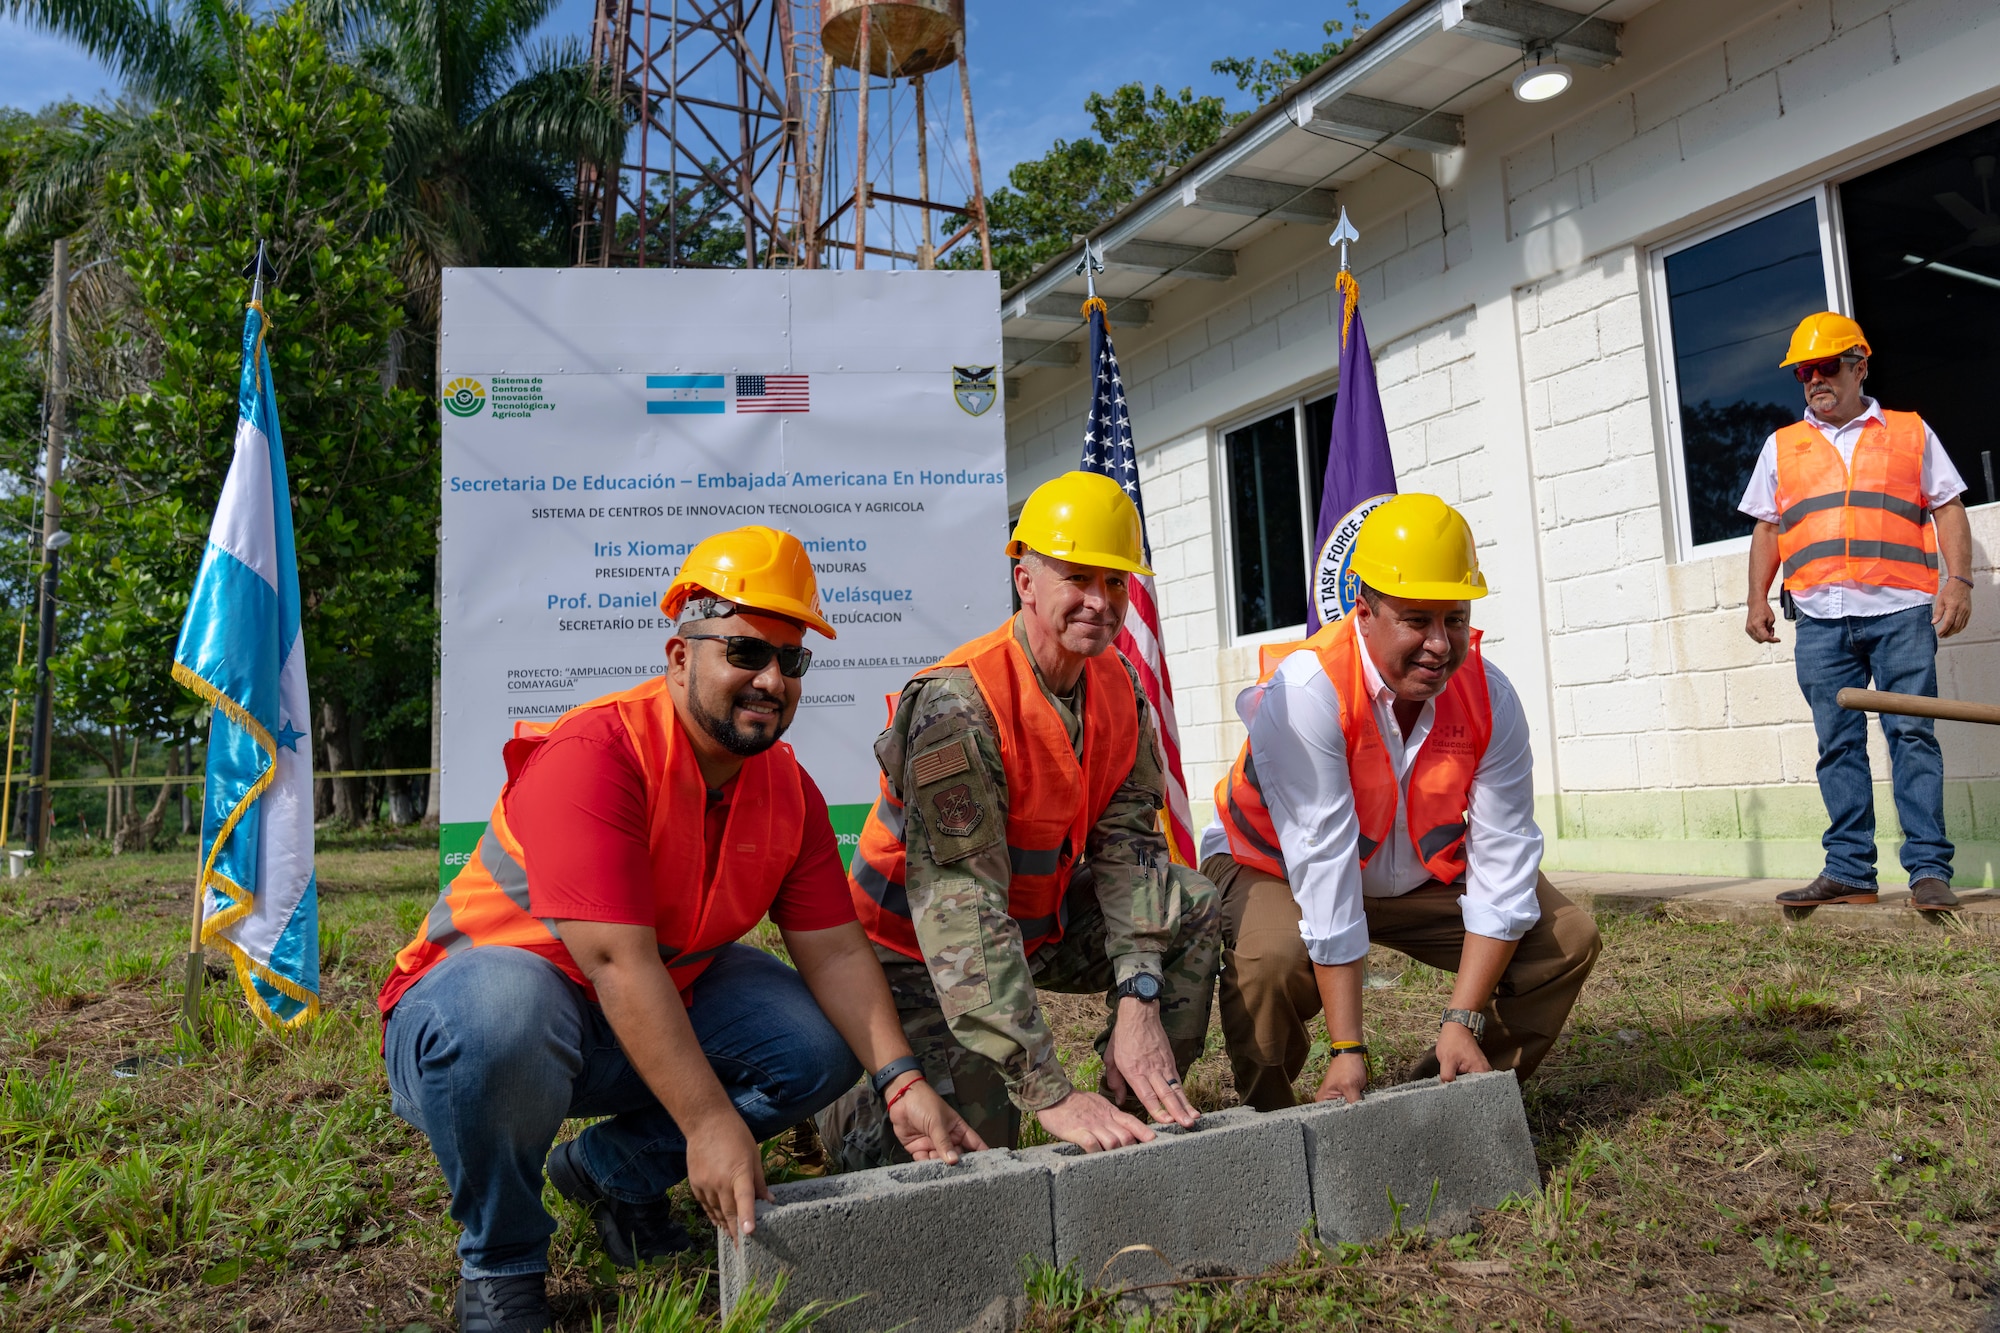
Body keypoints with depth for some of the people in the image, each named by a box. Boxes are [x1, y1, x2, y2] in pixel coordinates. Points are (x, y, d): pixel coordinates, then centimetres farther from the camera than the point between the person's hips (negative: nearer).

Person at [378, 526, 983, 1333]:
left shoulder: (788, 790, -5)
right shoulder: (592, 754, -28)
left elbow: (835, 950, -6)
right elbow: (619, 963, -34)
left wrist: (902, 1084, -19)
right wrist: (709, 1122, -37)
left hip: (665, 1000, 7)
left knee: (824, 1047, -9)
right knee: (501, 1018, -40)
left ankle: (614, 1169, 12)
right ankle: (500, 1265, -9)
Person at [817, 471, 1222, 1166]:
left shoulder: (1119, 687, -5)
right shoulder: (957, 704, -30)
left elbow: (1128, 842, -9)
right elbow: (961, 909, -35)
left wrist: (1139, 1002, -24)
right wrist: (1052, 1094, -39)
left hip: (1041, 922, 7)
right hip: (918, 948, -6)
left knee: (1192, 908, -8)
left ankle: (1133, 1117, 4)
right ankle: (846, 1101, 17)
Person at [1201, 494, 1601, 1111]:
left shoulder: (1489, 695, -18)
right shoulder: (1306, 690, -33)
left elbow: (1502, 857, -18)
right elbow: (1324, 871, -35)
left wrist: (1462, 1022, -24)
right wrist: (1349, 1049, -34)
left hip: (1419, 875, 5)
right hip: (1277, 869, -5)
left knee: (1566, 937, -8)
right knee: (1271, 958, -35)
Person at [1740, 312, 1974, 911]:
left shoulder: (1910, 432, 14)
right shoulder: (1782, 446, 18)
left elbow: (1948, 508, 9)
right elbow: (1766, 527, 17)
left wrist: (1958, 580, -5)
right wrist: (1757, 600, 6)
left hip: (1901, 612, -2)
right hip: (1821, 619, 2)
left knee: (1912, 735, -6)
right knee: (1838, 745, 2)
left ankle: (1929, 870, -2)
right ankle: (1849, 872, 5)